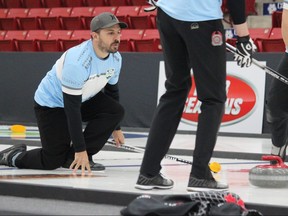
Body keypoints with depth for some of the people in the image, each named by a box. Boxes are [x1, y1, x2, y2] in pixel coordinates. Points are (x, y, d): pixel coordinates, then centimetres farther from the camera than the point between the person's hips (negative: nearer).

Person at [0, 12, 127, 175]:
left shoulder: (116, 58, -11)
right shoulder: (77, 61, -35)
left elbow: (112, 90, 9)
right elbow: (71, 108, -33)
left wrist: (116, 128, 14)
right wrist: (80, 149, -32)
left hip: (82, 100, 8)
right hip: (51, 104, -7)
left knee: (116, 111, -18)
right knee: (53, 161, -15)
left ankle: (73, 157, -8)